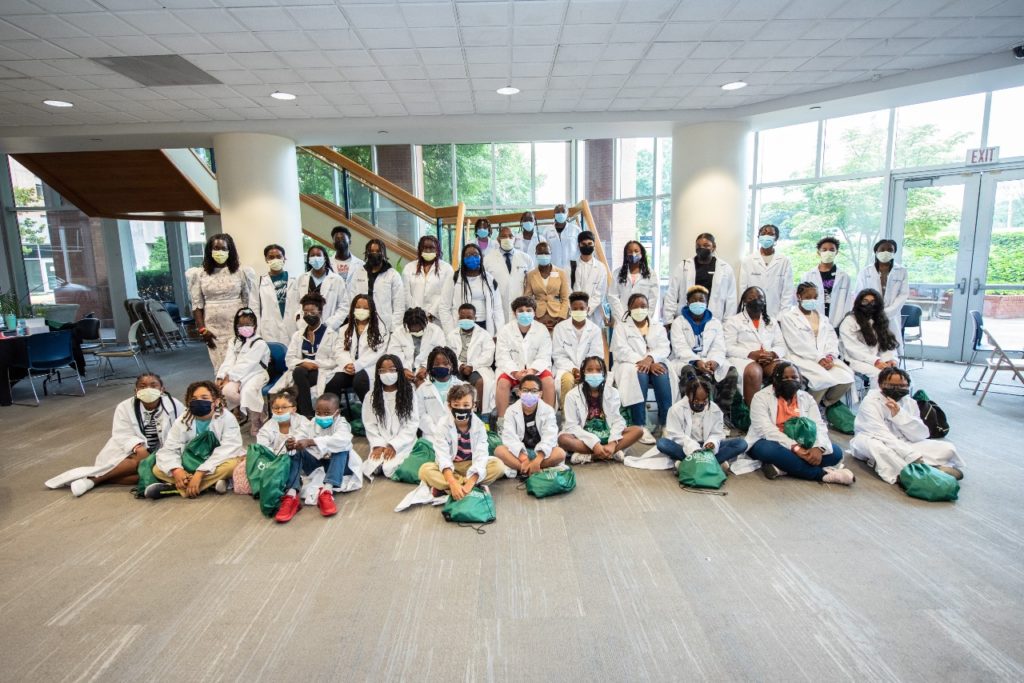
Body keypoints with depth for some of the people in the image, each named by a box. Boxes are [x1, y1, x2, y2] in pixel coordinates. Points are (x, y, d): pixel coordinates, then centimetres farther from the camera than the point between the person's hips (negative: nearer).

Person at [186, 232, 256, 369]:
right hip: (213, 328, 1)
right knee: (220, 365, 2)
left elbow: (249, 301, 3)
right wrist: (201, 329, -2)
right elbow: (197, 304, 4)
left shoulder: (241, 272, 1)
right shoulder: (199, 274, 4)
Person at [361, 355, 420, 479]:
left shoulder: (409, 394, 0)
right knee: (372, 468, -23)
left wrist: (394, 445, -13)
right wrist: (378, 445, -12)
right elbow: (370, 425, 3)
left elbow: (412, 425, -4)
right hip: (381, 444, 2)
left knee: (389, 469, -25)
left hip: (402, 444, -2)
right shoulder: (371, 396, 6)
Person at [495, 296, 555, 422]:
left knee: (549, 382, -27)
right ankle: (501, 420, -21)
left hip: (536, 368, 1)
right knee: (503, 382, -30)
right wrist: (515, 372, -28)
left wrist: (533, 370, -29)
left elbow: (544, 356, -9)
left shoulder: (542, 330, -1)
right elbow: (503, 357, -10)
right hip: (512, 368, 0)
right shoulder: (505, 330, -3)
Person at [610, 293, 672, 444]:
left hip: (654, 364, 2)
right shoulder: (621, 328, 8)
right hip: (630, 365, -2)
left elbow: (664, 349, 0)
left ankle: (665, 423, -29)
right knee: (638, 373, -36)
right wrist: (643, 362, -22)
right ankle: (640, 426, -36)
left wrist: (650, 359, -22)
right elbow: (622, 351, -8)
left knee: (663, 373, -32)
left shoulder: (659, 328, 17)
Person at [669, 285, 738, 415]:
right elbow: (680, 348, -8)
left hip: (710, 362, 3)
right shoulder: (678, 322, 6)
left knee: (732, 373, -24)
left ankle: (722, 413, -17)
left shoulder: (715, 323, 17)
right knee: (688, 372, -38)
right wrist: (696, 361, -27)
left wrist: (714, 361, -20)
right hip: (685, 361, -3)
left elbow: (719, 348, 4)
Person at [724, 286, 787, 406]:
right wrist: (751, 354, -18)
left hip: (769, 360, 4)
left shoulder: (772, 322, 23)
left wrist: (772, 354, -10)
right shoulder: (733, 321, 8)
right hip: (742, 359, -4)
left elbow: (781, 346, 14)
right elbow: (728, 348, -4)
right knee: (754, 371, -37)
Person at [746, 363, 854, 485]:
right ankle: (822, 474, -27)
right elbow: (766, 429, -21)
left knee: (835, 452, -16)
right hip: (770, 443, -5)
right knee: (770, 450, -38)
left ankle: (782, 466, -27)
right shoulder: (761, 397, -9)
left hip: (800, 446, 5)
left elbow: (818, 426, -4)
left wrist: (818, 447, -27)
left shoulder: (807, 398, 7)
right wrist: (795, 448, -32)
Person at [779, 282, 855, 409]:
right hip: (802, 359, -6)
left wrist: (830, 357, -8)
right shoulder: (788, 317, 3)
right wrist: (818, 358, -15)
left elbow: (832, 339, 12)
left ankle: (827, 404, 4)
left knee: (847, 378, -19)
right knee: (823, 379, -31)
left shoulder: (821, 317, 23)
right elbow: (797, 344, -8)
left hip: (825, 358, 6)